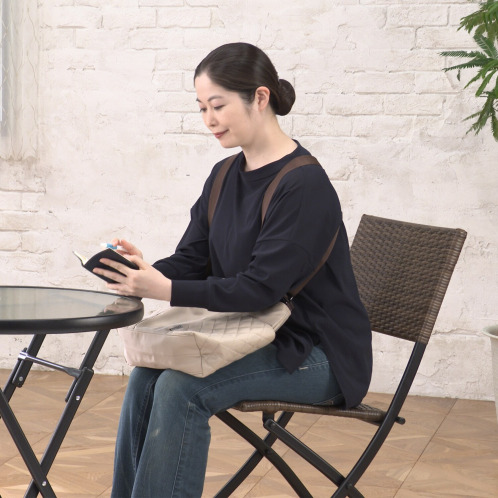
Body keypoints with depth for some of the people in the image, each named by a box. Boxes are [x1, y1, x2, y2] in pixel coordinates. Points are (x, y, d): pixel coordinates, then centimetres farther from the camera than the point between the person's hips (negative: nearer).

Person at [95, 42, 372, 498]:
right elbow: (190, 261, 5)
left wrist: (165, 289, -32)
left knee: (182, 388, -25)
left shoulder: (304, 185, -19)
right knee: (147, 375, -14)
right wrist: (145, 272, -17)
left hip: (319, 354, -7)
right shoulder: (225, 177, 7)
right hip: (257, 337, 8)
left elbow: (260, 289, -25)